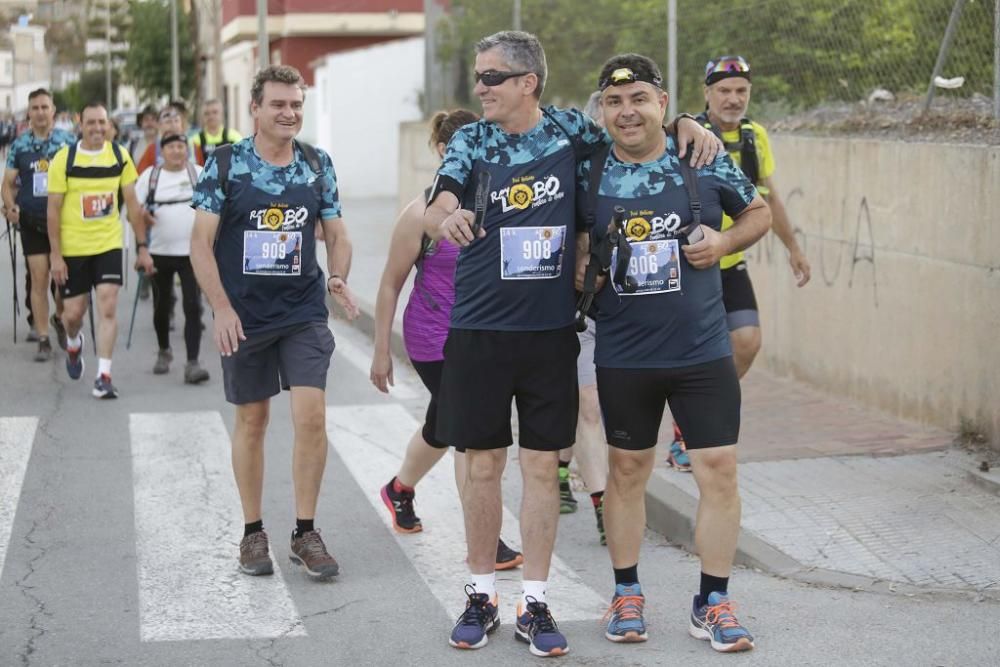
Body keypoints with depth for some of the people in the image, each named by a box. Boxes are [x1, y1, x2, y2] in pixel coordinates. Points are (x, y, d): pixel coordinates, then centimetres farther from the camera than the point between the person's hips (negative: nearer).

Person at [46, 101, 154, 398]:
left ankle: (104, 377, -6)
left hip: (108, 245, 1)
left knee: (107, 308, -10)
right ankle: (74, 344, 43)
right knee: (73, 312, 8)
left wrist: (142, 246, 4)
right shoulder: (64, 159, -8)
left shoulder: (120, 156, -1)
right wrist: (55, 254, -10)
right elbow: (53, 209, -6)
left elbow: (132, 203, 6)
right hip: (73, 248, -1)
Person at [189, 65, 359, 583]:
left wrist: (338, 278, -11)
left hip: (304, 313, 2)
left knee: (311, 416, -8)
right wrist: (222, 308, -15)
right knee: (251, 421, 8)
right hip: (244, 317, -2)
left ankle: (304, 533, 5)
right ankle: (253, 533, 22)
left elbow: (336, 234, 10)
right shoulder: (225, 165, -5)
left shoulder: (317, 165, 4)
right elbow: (201, 242, -6)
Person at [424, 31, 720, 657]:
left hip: (551, 330, 0)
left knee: (542, 466, 4)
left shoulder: (569, 130, 2)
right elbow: (436, 210, -14)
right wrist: (446, 218, -38)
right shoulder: (471, 141, 1)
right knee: (483, 465, 7)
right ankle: (482, 596, 21)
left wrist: (690, 125, -4)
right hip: (479, 329, 0)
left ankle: (534, 605, 14)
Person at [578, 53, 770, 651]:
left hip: (703, 351, -1)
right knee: (627, 469, 12)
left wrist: (724, 242, -8)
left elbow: (759, 213, 10)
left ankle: (714, 602, 13)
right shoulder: (588, 172, -1)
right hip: (623, 357, 1)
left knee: (719, 469, 0)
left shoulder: (704, 160, -3)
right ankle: (627, 594, 28)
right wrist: (579, 264, -7)